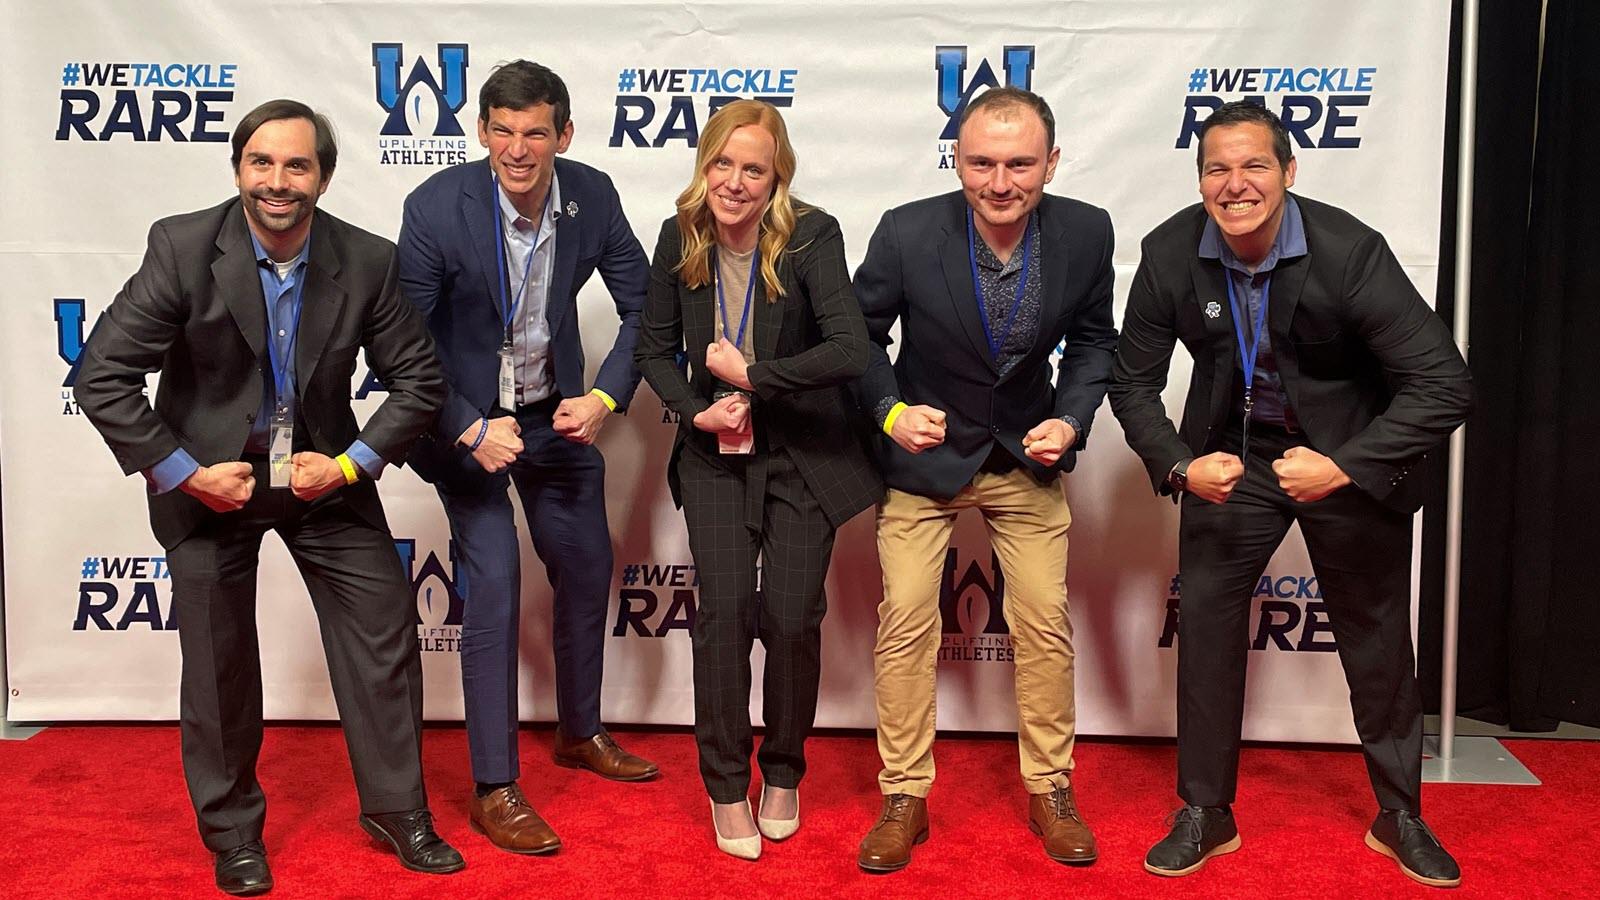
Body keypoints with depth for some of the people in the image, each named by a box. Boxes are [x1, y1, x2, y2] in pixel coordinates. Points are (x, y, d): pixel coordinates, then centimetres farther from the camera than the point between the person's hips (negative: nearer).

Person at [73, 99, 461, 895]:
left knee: (385, 631, 2)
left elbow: (418, 379, -5)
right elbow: (101, 375, -15)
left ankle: (396, 810, 21)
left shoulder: (367, 261, -12)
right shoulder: (182, 247, -17)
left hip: (323, 470, 2)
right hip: (210, 478, -1)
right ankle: (232, 830, 30)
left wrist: (351, 463, -14)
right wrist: (182, 471, -17)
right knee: (218, 658, 9)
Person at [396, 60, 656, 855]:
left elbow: (642, 305, -3)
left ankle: (580, 732, 37)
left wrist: (605, 397, -15)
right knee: (494, 582, -13)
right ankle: (494, 790, 0)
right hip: (464, 417, -4)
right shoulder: (436, 207, -22)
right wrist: (471, 432, -25)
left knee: (587, 569, 13)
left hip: (557, 414, 5)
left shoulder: (593, 197, -12)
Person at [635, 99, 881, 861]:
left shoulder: (812, 237, -17)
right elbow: (655, 349, 5)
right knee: (724, 609, -7)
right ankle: (725, 786, 12)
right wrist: (697, 410, -12)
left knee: (791, 617, -2)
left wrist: (751, 375, -22)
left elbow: (850, 351, -28)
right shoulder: (680, 238, -5)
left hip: (805, 452, -2)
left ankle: (783, 772, 24)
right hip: (716, 451, 2)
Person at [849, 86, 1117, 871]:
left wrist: (1071, 419, -14)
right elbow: (860, 336, -7)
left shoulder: (1086, 232, -16)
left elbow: (1092, 340, 1)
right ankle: (904, 798, 16)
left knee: (1045, 624, 6)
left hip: (1027, 458, 2)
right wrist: (891, 410, -23)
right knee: (905, 625, -1)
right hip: (922, 455, -1)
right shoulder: (907, 232, -22)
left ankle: (1049, 790, 26)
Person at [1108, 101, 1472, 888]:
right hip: (1232, 455, 2)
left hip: (1349, 457, -1)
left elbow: (1444, 385, -25)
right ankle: (1206, 814, 16)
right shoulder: (1170, 254, -17)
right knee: (1204, 619, 0)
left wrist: (1345, 466, -34)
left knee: (1376, 634, 10)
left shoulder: (1350, 251, -25)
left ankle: (1399, 815, 30)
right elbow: (1133, 381, -7)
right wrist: (1180, 465, -24)